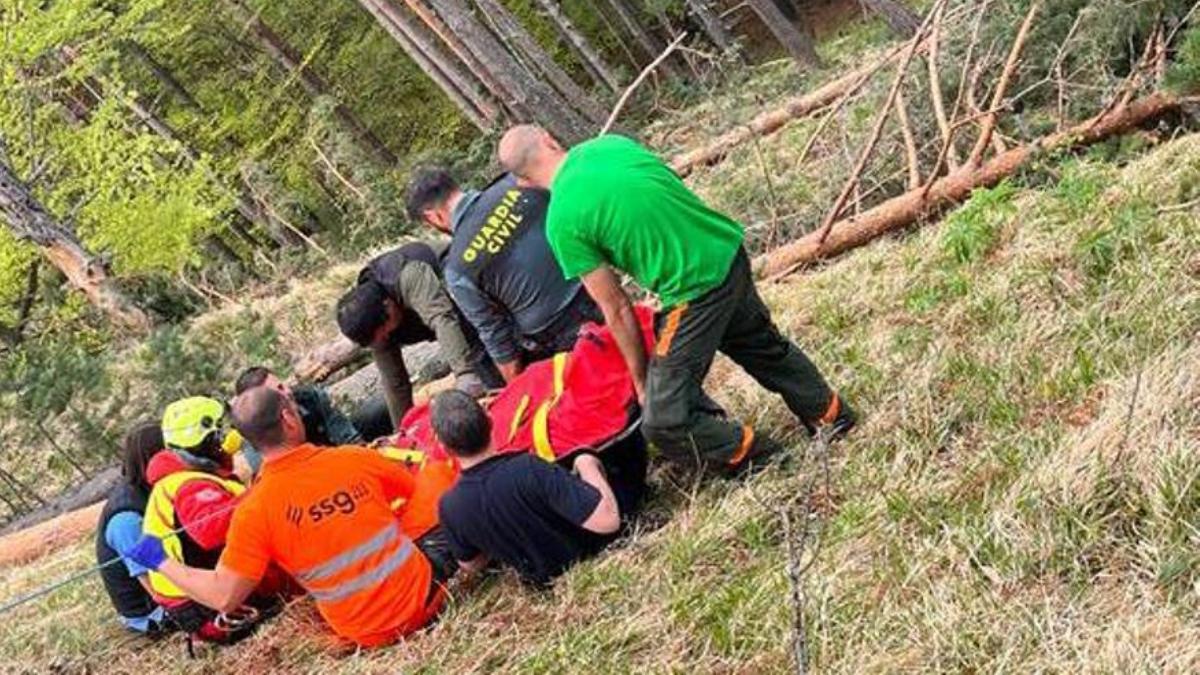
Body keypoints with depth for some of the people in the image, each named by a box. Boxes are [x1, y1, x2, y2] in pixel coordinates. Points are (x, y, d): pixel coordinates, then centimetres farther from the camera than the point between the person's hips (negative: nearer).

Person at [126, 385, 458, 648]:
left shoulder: (254, 511, -16)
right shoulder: (355, 460, -10)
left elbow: (223, 597, -14)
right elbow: (421, 492, 10)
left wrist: (161, 561, 1)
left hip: (366, 634, -1)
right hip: (420, 600, 1)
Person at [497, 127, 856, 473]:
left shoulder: (562, 224, -13)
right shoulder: (610, 143, 4)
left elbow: (616, 310, -7)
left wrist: (641, 381, 5)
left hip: (695, 287, -8)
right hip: (729, 251, 8)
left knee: (665, 422, 0)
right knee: (760, 343, 34)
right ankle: (829, 411, 52)